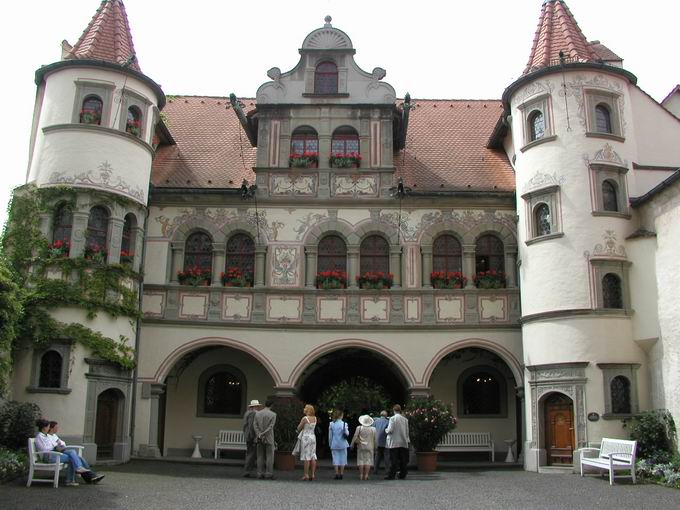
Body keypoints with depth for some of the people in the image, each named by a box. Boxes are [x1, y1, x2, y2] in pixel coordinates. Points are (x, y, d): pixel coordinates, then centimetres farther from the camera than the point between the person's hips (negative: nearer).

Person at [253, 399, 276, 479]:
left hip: (259, 439, 4)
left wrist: (259, 435, -13)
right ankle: (269, 474, -4)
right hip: (269, 438, -4)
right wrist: (262, 434, -16)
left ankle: (260, 474, 5)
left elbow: (255, 425, -4)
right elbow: (270, 427, -15)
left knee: (260, 456, 7)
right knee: (269, 456, 0)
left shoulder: (257, 413, 5)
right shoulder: (273, 414, -6)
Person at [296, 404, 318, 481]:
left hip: (306, 437, -6)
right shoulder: (315, 418, 6)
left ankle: (306, 475, -3)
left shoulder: (305, 418, -13)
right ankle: (313, 474, 6)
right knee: (313, 456, 6)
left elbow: (298, 428, -6)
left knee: (307, 457, -4)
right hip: (313, 437, 6)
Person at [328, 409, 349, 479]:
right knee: (342, 459, 7)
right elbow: (347, 434, -8)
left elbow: (330, 435, 3)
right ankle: (341, 474, 6)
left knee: (335, 459, 5)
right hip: (342, 444, -2)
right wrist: (347, 431, 13)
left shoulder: (331, 424, -1)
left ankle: (337, 474, 1)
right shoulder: (344, 424, -8)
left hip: (334, 445, 2)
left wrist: (330, 444, 12)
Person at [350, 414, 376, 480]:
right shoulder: (373, 429, -1)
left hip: (361, 447, 0)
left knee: (361, 460, 5)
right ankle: (366, 475, -3)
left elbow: (355, 437, -5)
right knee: (368, 460, 2)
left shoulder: (359, 428, -4)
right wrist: (375, 449, 11)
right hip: (370, 447, 0)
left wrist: (351, 444, 5)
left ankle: (361, 475, 3)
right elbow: (375, 440, 3)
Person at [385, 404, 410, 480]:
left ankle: (391, 475, -1)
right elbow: (407, 431, 10)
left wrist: (386, 430, 7)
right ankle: (402, 475, 11)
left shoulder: (393, 418, -9)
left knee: (394, 460, -2)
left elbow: (390, 430, -13)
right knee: (403, 460, 9)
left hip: (394, 443, -4)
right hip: (403, 442, 4)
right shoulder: (405, 419, 5)